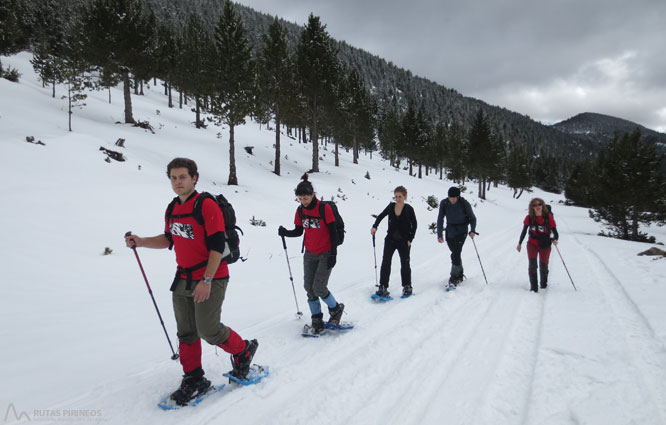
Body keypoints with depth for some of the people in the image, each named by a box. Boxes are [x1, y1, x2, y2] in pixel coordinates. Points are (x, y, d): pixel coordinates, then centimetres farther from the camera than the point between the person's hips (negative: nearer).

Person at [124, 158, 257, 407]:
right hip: (183, 280, 8)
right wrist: (141, 242, 5)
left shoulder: (207, 206, -16)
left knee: (208, 330, -7)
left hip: (210, 279, -7)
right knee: (186, 333, 10)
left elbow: (217, 247, -19)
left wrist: (206, 281, -22)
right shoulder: (172, 209, 8)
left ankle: (243, 351, 20)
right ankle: (194, 381, 24)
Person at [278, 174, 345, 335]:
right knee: (309, 288, 4)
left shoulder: (324, 208, -16)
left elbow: (333, 232, -13)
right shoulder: (300, 211, 0)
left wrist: (333, 254, -15)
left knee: (319, 287, -11)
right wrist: (285, 232, -11)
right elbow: (299, 231, 9)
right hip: (310, 254, 6)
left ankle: (336, 308, 16)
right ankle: (317, 320, 18)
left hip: (325, 254, -5)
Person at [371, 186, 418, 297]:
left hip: (404, 241, -2)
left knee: (405, 263, 8)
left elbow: (414, 225, -2)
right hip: (390, 239, 2)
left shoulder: (409, 209, -8)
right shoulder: (391, 206, -1)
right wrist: (374, 226, -4)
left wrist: (410, 239, -6)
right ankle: (383, 287, 3)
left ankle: (407, 287, 24)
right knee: (385, 263, -3)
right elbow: (381, 216, 11)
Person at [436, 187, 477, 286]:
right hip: (450, 231, 3)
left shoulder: (464, 203, -13)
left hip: (461, 231, -3)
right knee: (455, 254, 13)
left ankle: (454, 278, -10)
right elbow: (440, 219, -1)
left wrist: (472, 230, -18)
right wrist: (439, 235, -4)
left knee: (456, 254, -15)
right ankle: (460, 275, 31)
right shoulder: (444, 203, -7)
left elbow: (472, 218, -3)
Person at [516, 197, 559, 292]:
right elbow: (524, 231, 4)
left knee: (543, 266, 11)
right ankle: (533, 287, -6)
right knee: (532, 265, -14)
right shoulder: (529, 218, -7)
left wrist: (555, 239, -29)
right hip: (532, 243, 0)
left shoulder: (548, 217, -11)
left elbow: (555, 232, -9)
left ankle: (543, 283, 40)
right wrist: (520, 243, 6)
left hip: (545, 245, 0)